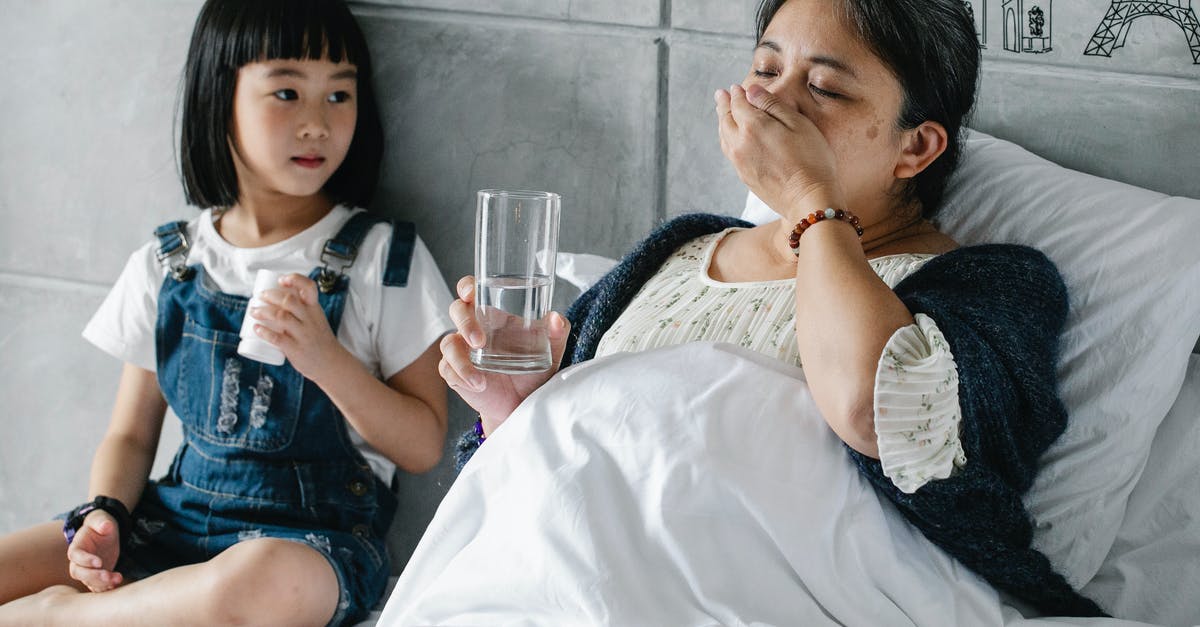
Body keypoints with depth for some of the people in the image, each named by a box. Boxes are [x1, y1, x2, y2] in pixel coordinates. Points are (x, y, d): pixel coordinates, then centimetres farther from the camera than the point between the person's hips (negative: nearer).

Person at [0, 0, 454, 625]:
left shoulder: (385, 259, 0)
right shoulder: (167, 264, 10)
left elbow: (423, 445, -3)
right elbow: (130, 434, 15)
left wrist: (326, 359, -18)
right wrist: (102, 516, -7)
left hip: (312, 533, -2)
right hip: (178, 515, 3)